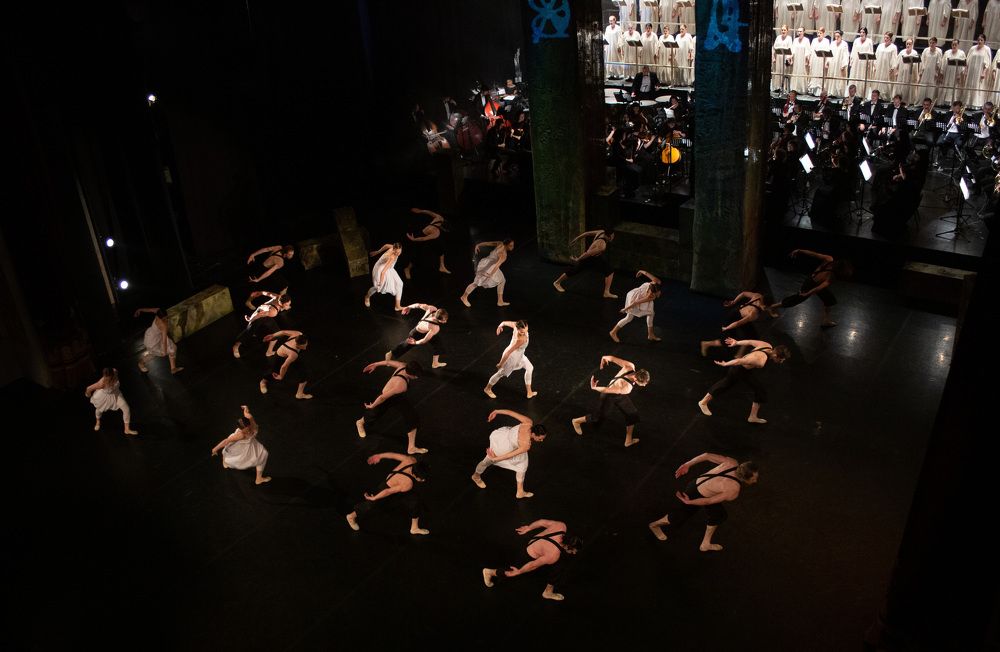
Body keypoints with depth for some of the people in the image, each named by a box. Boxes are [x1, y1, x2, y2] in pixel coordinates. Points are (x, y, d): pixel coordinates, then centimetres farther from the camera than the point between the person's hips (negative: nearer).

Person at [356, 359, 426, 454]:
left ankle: (411, 447, 15)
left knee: (413, 418, 0)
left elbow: (388, 362, -8)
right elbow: (383, 397, -39)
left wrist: (375, 364, 11)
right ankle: (360, 423, 64)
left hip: (399, 397, 7)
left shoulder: (403, 366, -25)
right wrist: (372, 406, -21)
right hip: (386, 398, -7)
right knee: (374, 414, 26)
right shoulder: (401, 385, -47)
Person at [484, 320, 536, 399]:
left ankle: (529, 392, 36)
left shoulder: (517, 325, -24)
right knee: (501, 373, 16)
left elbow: (504, 323, -6)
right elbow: (508, 352, -36)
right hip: (512, 357, -8)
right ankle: (487, 389, 43)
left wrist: (500, 326, 17)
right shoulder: (521, 340, -43)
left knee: (529, 368, 22)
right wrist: (501, 364, -24)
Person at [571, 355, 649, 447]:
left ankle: (629, 440, 30)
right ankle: (577, 421, 44)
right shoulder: (625, 389, -46)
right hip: (609, 395, -7)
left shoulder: (630, 366, -31)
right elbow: (606, 390, -34)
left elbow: (611, 358, -20)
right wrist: (594, 388, -21)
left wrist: (604, 358, -1)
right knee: (598, 417, 16)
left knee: (632, 414, 11)